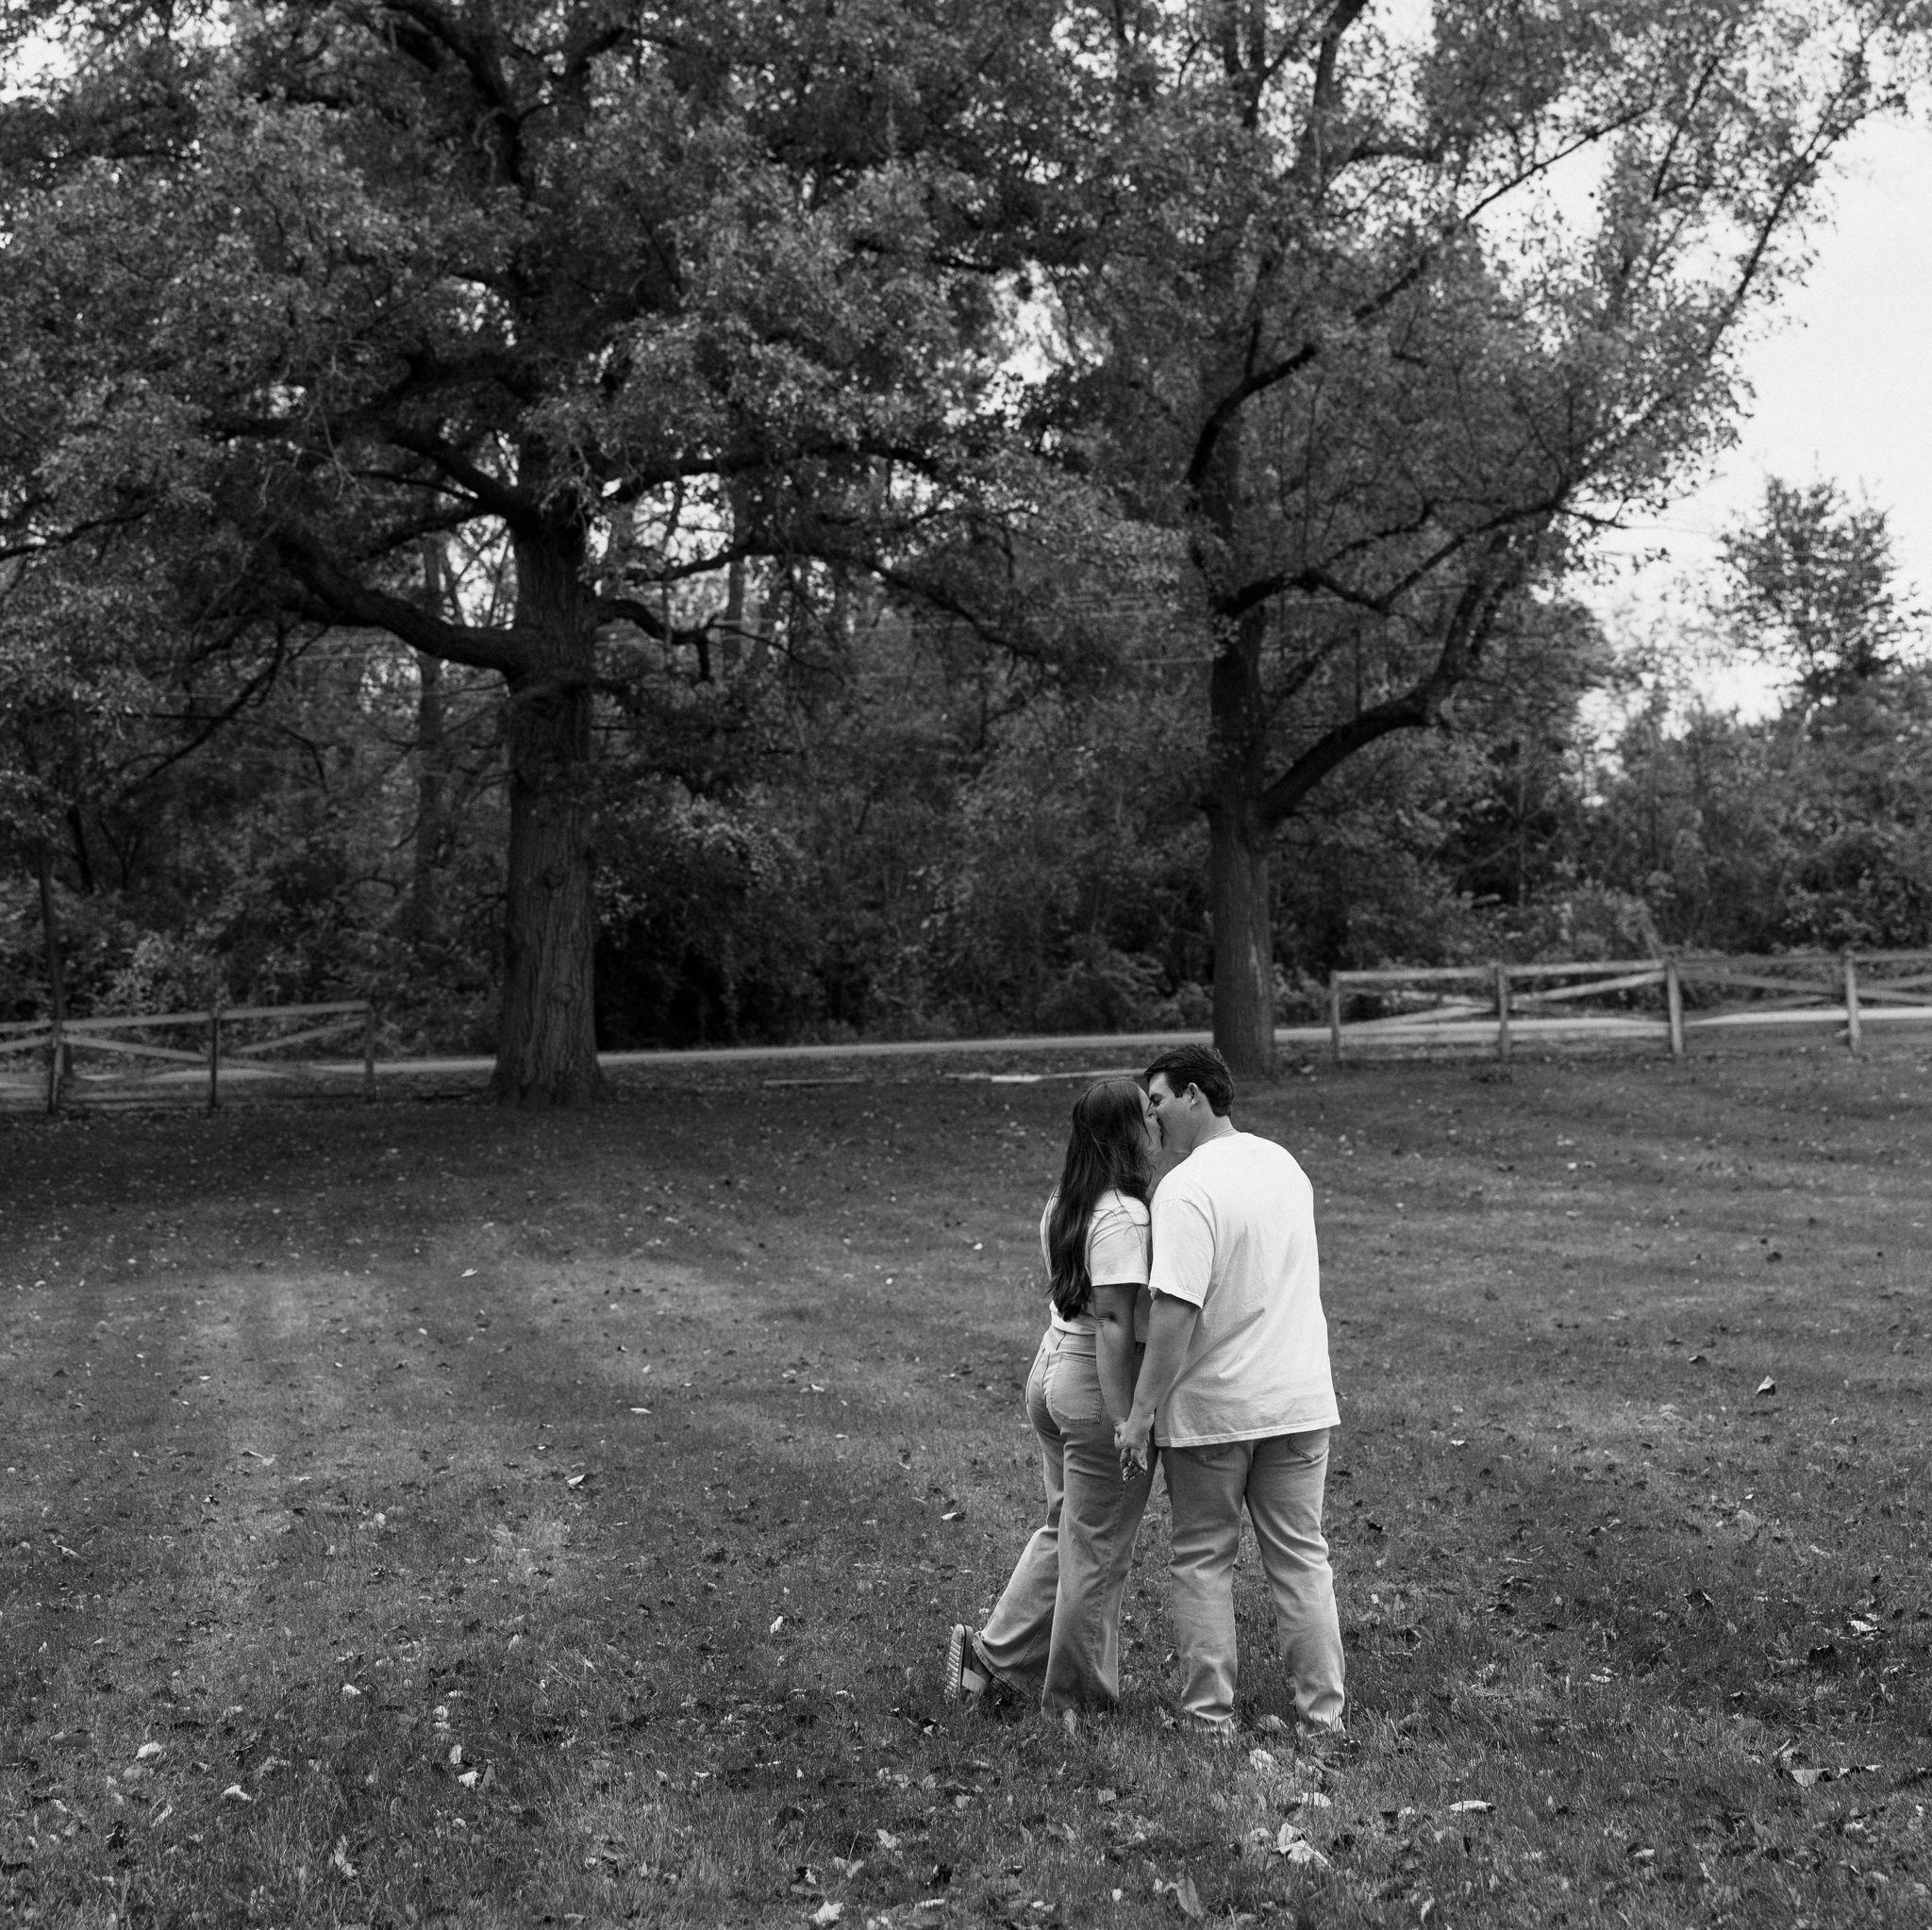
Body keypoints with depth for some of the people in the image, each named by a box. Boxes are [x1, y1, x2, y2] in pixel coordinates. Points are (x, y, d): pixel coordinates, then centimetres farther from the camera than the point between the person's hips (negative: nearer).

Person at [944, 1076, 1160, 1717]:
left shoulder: (1062, 1205, 8)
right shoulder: (1123, 1217, -21)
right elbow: (1113, 1322, -24)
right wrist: (1125, 1422, -22)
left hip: (1053, 1369, 9)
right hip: (1099, 1384, -9)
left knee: (1063, 1530, 23)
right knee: (1096, 1552, 6)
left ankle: (994, 1655, 26)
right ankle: (1077, 1700, 19)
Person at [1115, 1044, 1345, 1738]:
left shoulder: (1187, 1188, -18)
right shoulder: (1285, 1163, 7)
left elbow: (1176, 1311, -24)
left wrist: (1140, 1413, -19)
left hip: (1211, 1408, -6)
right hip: (1300, 1398, 6)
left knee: (1201, 1560, 9)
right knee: (1302, 1557, 13)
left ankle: (1210, 1717, 14)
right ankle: (1323, 1714, 18)